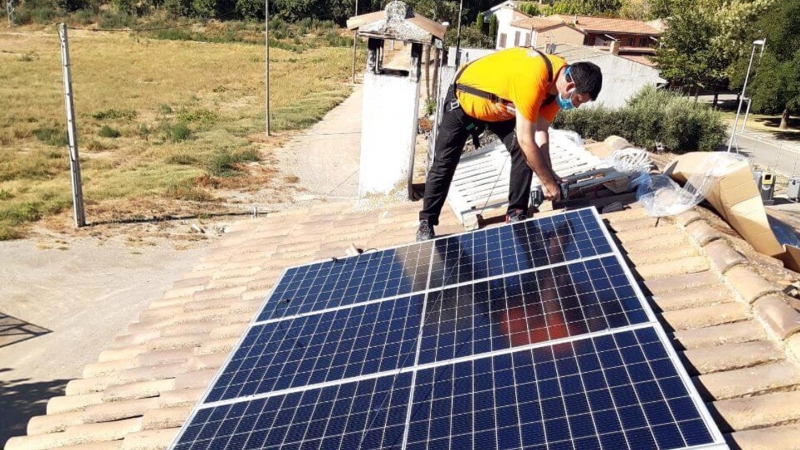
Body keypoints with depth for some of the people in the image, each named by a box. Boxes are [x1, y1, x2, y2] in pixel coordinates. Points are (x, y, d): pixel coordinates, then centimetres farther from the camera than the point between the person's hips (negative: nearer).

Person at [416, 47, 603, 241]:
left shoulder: (560, 79, -15)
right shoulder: (533, 79, -41)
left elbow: (540, 132, -13)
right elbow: (526, 141, -38)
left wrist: (548, 175, -21)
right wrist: (549, 182, -29)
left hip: (501, 106, 7)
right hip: (464, 100, -6)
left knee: (524, 154, -11)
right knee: (443, 164, -1)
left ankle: (516, 214, 3)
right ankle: (426, 221, 15)